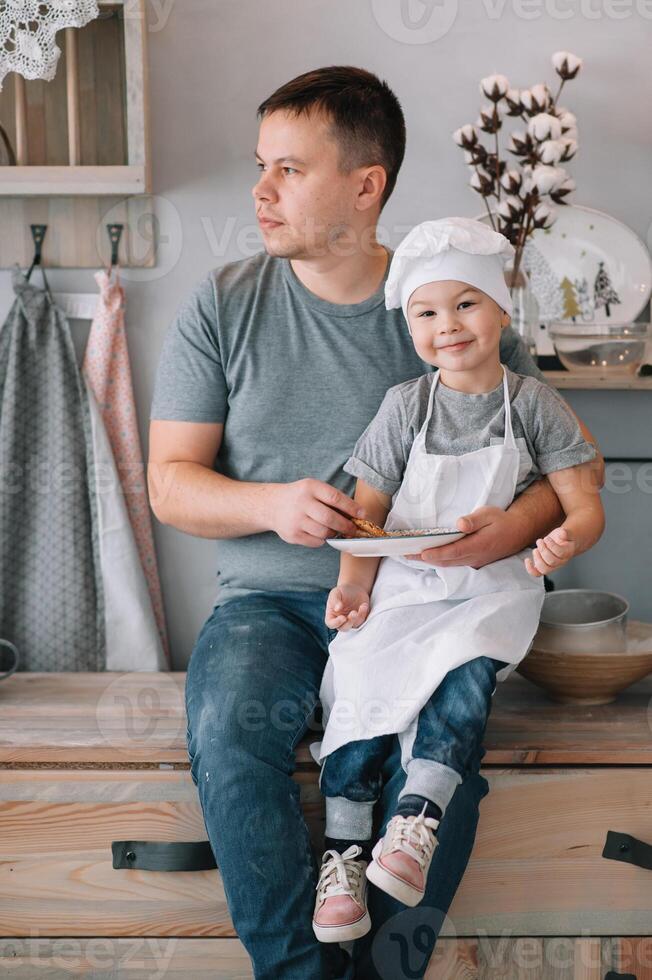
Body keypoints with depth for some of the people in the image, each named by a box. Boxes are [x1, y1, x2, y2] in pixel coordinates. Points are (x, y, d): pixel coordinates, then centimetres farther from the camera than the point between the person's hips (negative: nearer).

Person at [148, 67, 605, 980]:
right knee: (229, 738, -30)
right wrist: (272, 504, -19)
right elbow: (171, 482, 2)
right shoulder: (220, 307, 3)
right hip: (268, 598, 1)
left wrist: (519, 523, -19)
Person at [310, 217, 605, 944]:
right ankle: (345, 853, -12)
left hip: (493, 590, -1)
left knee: (466, 671, -30)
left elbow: (584, 503, -1)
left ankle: (416, 823, -29)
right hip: (404, 585, 1)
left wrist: (566, 540, -24)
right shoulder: (405, 405, 3)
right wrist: (352, 583, -10)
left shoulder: (532, 403, 1)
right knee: (361, 682, -18)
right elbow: (367, 510, 6)